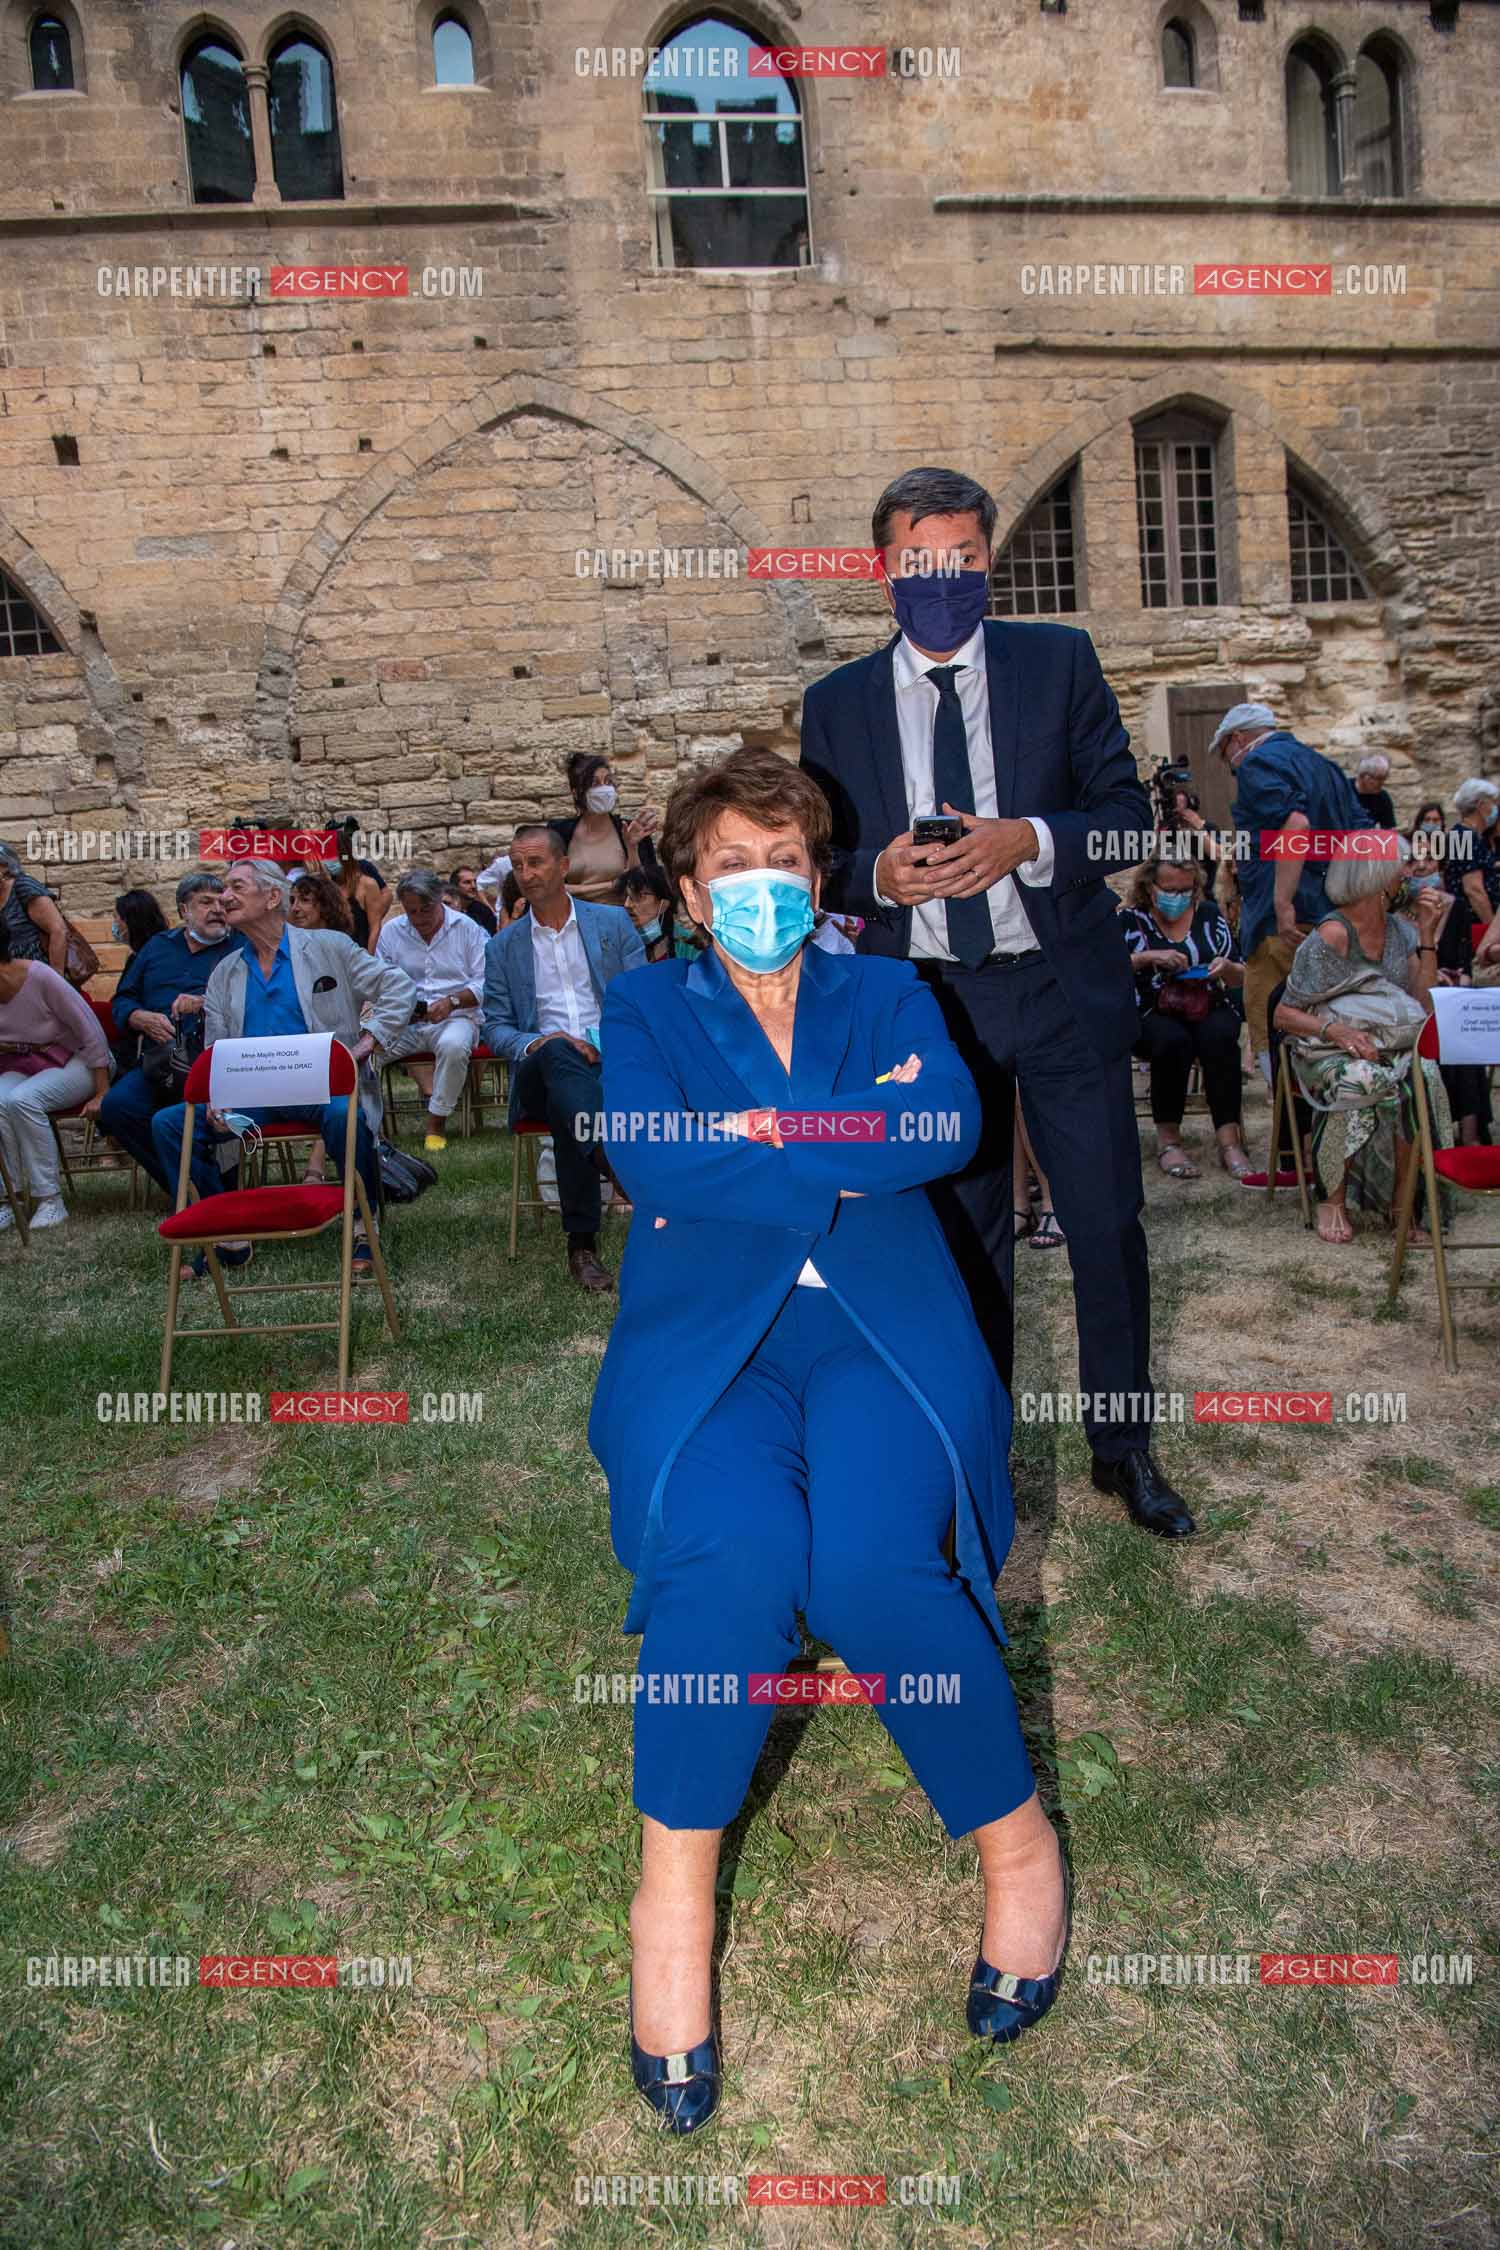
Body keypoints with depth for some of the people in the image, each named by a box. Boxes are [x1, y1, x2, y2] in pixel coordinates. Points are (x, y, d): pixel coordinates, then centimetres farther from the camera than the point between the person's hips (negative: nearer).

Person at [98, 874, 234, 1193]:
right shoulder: (158, 946, 25)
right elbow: (121, 1000, 25)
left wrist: (205, 1003, -16)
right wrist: (143, 1019, 3)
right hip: (157, 1059, 4)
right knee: (116, 1105, -24)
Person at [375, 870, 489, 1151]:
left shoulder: (467, 928, 3)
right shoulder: (391, 931, 11)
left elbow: (484, 983, -2)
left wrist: (452, 1001, -18)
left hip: (455, 1017, -2)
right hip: (404, 1021, 3)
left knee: (454, 1045, -39)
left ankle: (437, 1124, -21)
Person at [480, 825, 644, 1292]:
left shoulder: (613, 923, 13)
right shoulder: (503, 946, 16)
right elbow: (495, 1027, 11)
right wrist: (535, 1043, -13)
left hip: (611, 1062, 0)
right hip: (540, 1072, 0)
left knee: (565, 1106, -36)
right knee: (558, 1053, -38)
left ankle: (582, 1243, -32)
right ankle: (613, 1159, -46)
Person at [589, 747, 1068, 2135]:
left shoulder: (888, 994, 20)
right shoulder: (647, 1008, 19)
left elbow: (954, 1127, -2)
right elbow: (645, 1160, -3)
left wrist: (756, 1131, -6)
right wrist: (861, 1144, -4)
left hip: (882, 1330, 1)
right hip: (705, 1333, 0)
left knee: (868, 1561, -29)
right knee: (734, 1549, -32)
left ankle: (1016, 1839, 0)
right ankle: (674, 1896, -7)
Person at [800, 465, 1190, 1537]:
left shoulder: (1061, 661, 2)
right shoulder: (836, 703, 5)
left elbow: (1130, 815, -1)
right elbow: (820, 862, 7)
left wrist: (1029, 840, -19)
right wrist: (878, 873, -15)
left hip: (1064, 990, 0)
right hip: (927, 999, 1)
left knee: (1109, 1225, 5)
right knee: (964, 1238, 12)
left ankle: (1124, 1446, 25)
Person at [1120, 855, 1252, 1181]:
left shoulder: (1209, 914, 12)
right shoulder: (1132, 920, 6)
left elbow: (1240, 979, 17)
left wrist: (1227, 967, -6)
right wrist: (1147, 957, -19)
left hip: (1210, 1009, 2)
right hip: (1153, 1016, -2)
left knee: (1219, 1037, -32)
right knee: (1173, 1041, -35)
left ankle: (1229, 1141, -31)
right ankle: (1168, 1139, -21)